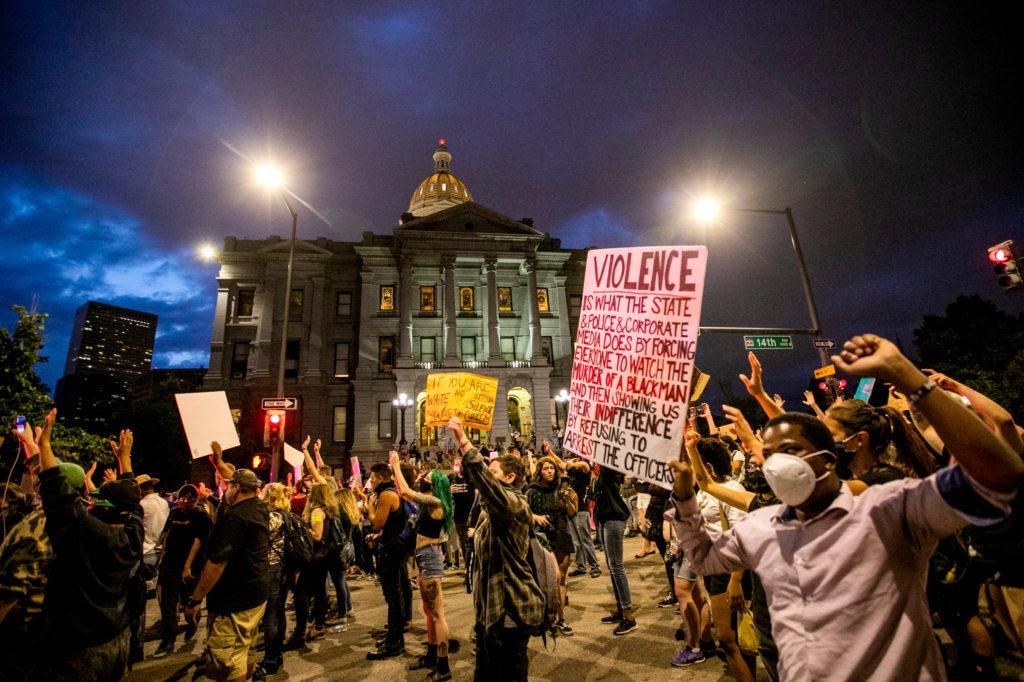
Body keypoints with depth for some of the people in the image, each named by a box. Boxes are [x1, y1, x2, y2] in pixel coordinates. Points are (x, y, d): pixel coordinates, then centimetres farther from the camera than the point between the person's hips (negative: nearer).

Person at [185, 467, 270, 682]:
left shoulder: (235, 516, -21)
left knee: (227, 663, -1)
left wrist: (195, 599, -14)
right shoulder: (260, 509, 7)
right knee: (246, 653, 20)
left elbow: (217, 562, -23)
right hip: (256, 597, 10)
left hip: (234, 603, -9)